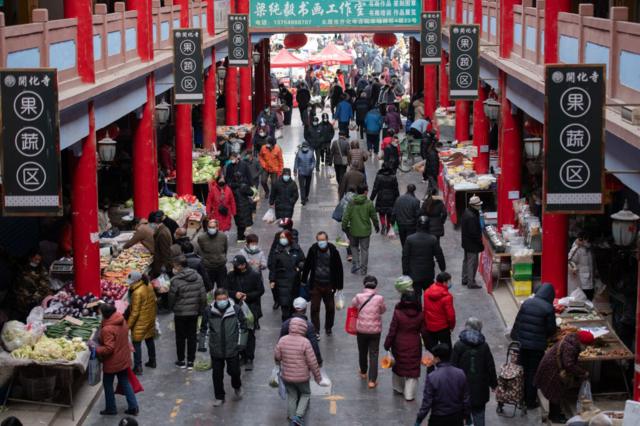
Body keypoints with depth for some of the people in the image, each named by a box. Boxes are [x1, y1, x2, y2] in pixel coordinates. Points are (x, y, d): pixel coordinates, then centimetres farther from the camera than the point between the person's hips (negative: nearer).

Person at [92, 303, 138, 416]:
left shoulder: (107, 329, -29)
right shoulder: (122, 321, -3)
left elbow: (108, 349, -28)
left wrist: (95, 348, -16)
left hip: (112, 362, -7)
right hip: (124, 359, 7)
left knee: (108, 384, 13)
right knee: (125, 382, 18)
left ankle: (111, 408, 25)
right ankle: (133, 407, 20)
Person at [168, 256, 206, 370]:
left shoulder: (176, 280, -19)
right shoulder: (197, 277, -3)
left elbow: (172, 297, -11)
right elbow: (203, 296, 1)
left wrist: (171, 307, 10)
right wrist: (200, 309, 12)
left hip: (180, 313, -4)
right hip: (194, 312, 4)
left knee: (180, 337, 11)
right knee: (192, 337, 12)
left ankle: (181, 361, 19)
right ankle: (190, 362, 16)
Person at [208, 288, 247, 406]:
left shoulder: (236, 310, -9)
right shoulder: (210, 311, -8)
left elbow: (242, 326, 3)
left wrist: (240, 342, 0)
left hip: (232, 348, -1)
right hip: (216, 349, 1)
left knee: (234, 371, 4)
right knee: (217, 374, 8)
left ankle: (237, 387, 37)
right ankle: (219, 397, 25)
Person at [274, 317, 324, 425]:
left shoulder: (282, 340, -12)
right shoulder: (305, 342, -21)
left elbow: (276, 356, 0)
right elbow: (312, 362, -16)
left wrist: (279, 363, 24)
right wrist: (318, 376, -3)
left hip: (286, 376, 3)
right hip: (302, 376, -3)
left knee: (291, 396, 21)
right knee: (305, 394, 20)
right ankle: (299, 415, 4)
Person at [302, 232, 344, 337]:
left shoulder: (333, 251, -11)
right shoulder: (313, 250, -8)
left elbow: (339, 269, -4)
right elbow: (307, 266, 4)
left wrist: (339, 285, -3)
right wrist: (304, 281, 7)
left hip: (329, 285, 0)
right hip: (316, 285, 0)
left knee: (330, 308, 11)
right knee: (314, 308, 1)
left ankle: (328, 328, 32)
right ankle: (315, 330, 11)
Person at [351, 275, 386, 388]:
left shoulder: (359, 297, -12)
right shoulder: (379, 298, -14)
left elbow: (353, 305, 6)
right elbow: (383, 310, 1)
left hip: (361, 329, 2)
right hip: (375, 330, -1)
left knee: (362, 352, 22)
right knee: (374, 354, 3)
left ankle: (363, 372, 43)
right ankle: (372, 380, -3)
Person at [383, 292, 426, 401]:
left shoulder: (397, 313, -15)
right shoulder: (420, 314, -7)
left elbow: (392, 331, -11)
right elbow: (424, 331, 0)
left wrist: (387, 344, -1)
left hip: (399, 345, -1)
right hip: (415, 346, 1)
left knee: (399, 365, 20)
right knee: (413, 369, 6)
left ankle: (399, 388, 34)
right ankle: (409, 394, 5)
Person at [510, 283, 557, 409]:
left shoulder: (527, 303, 0)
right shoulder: (548, 308, -13)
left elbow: (518, 322, 5)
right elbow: (551, 329, -8)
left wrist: (515, 337, 15)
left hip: (522, 343, 4)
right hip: (537, 345, -4)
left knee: (523, 371, 17)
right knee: (533, 373, 7)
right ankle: (530, 402, 13)